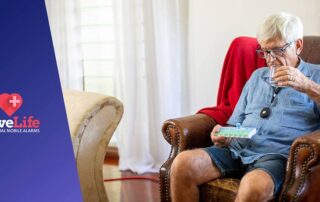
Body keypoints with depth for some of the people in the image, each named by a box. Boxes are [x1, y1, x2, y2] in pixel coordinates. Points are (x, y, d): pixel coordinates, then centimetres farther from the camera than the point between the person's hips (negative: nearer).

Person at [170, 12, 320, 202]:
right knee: (182, 164, -22)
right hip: (236, 149, 5)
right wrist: (223, 135, 4)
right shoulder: (258, 76, 26)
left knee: (254, 186, -40)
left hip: (276, 154, -5)